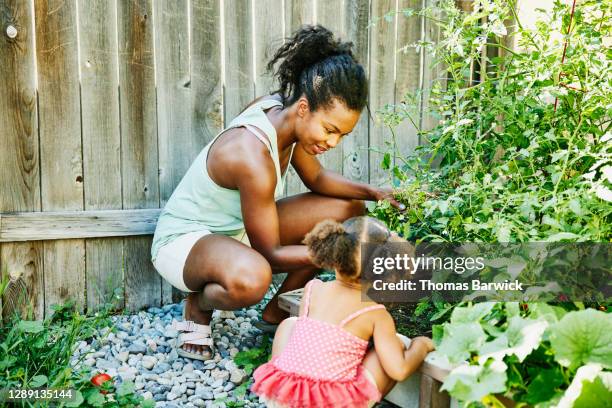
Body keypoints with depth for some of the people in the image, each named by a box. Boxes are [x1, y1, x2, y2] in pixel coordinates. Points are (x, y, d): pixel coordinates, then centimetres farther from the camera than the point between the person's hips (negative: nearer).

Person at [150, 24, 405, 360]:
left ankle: (277, 312, 12)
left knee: (349, 210, 0)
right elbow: (270, 254, -26)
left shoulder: (280, 110, -10)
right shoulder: (253, 157, -35)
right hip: (184, 240, -9)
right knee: (251, 278, -45)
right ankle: (197, 307, -6)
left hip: (240, 228, 9)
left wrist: (373, 193, -8)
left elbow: (317, 178, 7)